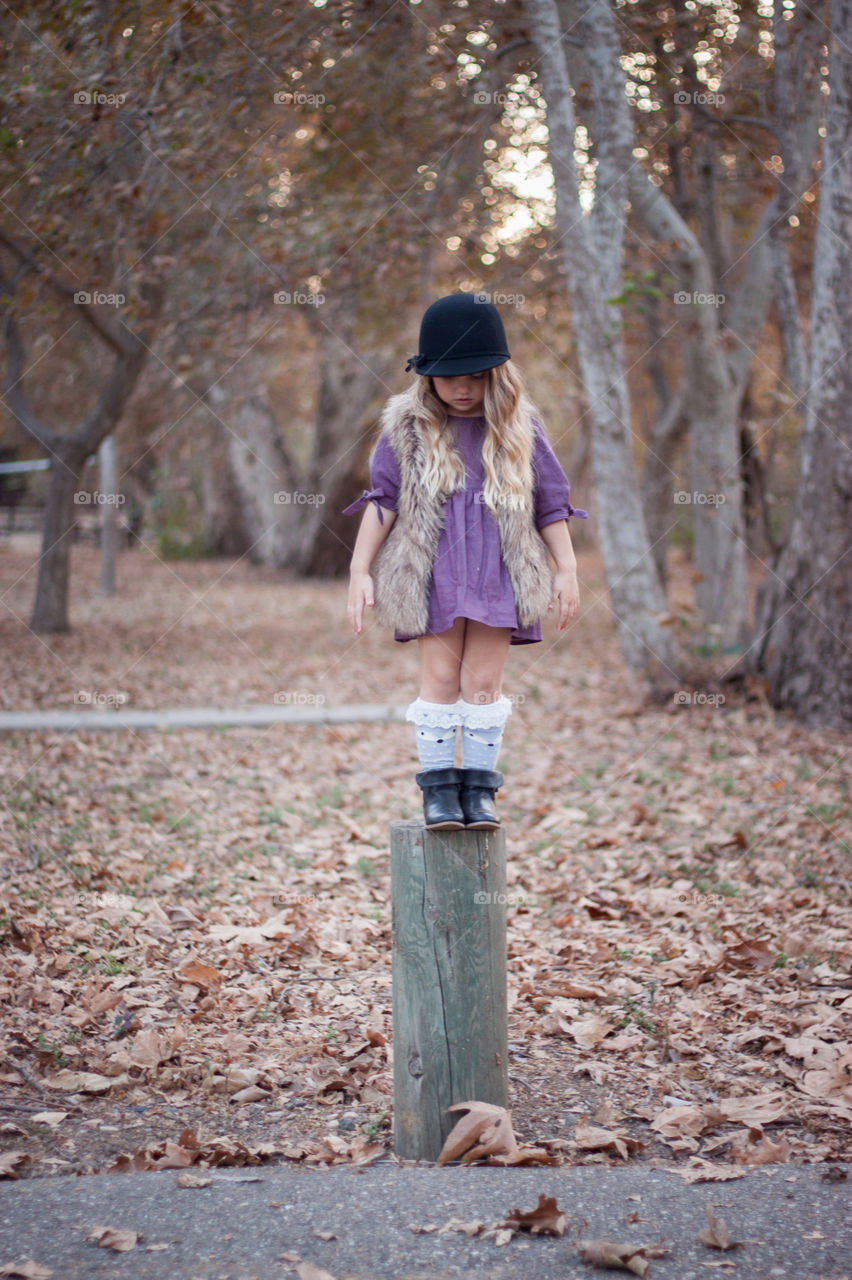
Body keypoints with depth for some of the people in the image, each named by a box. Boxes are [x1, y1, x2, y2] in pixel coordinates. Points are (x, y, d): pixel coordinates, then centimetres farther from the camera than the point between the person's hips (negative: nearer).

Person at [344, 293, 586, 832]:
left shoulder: (519, 430, 3)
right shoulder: (408, 429, 1)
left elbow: (551, 504, 7)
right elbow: (382, 501, 2)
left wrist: (567, 570, 4)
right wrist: (360, 570, -2)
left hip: (500, 574, 1)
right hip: (433, 574, 0)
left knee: (484, 680, 1)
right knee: (440, 676, 1)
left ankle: (480, 789, 8)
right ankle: (439, 787, 7)